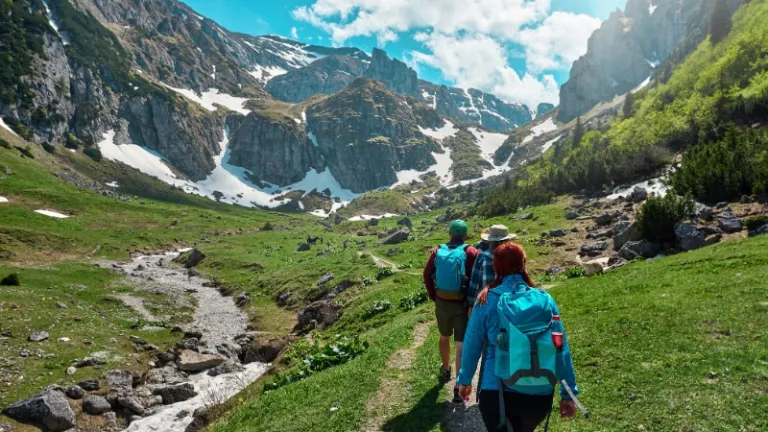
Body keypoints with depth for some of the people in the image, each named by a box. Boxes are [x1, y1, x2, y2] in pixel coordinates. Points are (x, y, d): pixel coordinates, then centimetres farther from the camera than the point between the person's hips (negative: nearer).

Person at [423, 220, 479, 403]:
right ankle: (459, 388, 1)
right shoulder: (471, 252, -10)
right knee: (461, 346, 2)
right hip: (461, 305, -4)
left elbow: (427, 275, 3)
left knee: (444, 337, 26)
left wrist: (434, 297, 10)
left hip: (441, 303, 4)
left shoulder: (438, 251, 1)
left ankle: (446, 370, 46)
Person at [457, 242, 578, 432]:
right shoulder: (545, 300, -3)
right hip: (540, 396, 4)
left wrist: (465, 380, 13)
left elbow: (472, 345, -1)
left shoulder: (487, 301, -8)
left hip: (496, 393, -4)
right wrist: (569, 392, 7)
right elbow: (562, 349, -1)